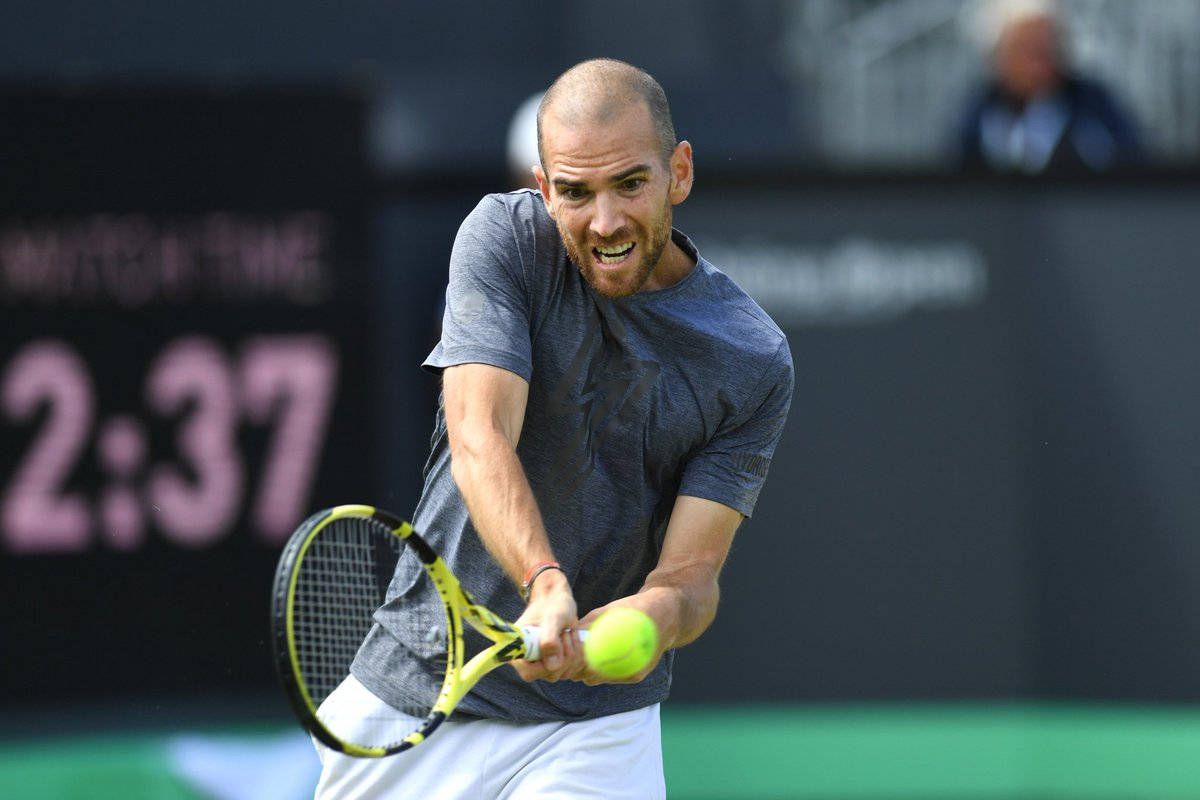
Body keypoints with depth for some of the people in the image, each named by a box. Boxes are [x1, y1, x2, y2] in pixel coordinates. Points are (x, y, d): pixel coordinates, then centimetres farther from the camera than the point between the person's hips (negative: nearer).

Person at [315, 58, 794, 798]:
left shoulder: (753, 362, -9)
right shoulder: (505, 237, -9)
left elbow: (693, 568, -12)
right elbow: (479, 441, -22)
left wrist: (655, 614, -38)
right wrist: (545, 582, -40)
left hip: (595, 725, -1)